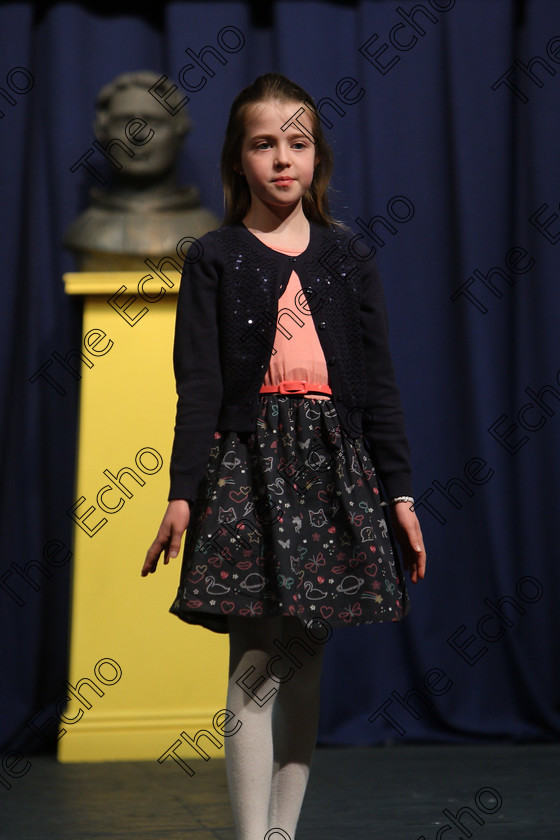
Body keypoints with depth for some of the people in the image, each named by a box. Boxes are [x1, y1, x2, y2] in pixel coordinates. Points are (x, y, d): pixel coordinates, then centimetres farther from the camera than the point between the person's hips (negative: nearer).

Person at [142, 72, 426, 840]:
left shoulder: (345, 259, 11)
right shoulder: (216, 259, 3)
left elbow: (379, 381, 10)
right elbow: (199, 384, -1)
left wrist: (400, 492, 6)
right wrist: (183, 492, -9)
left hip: (333, 462, 3)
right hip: (250, 459, -3)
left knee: (306, 662, 7)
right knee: (255, 667, -7)